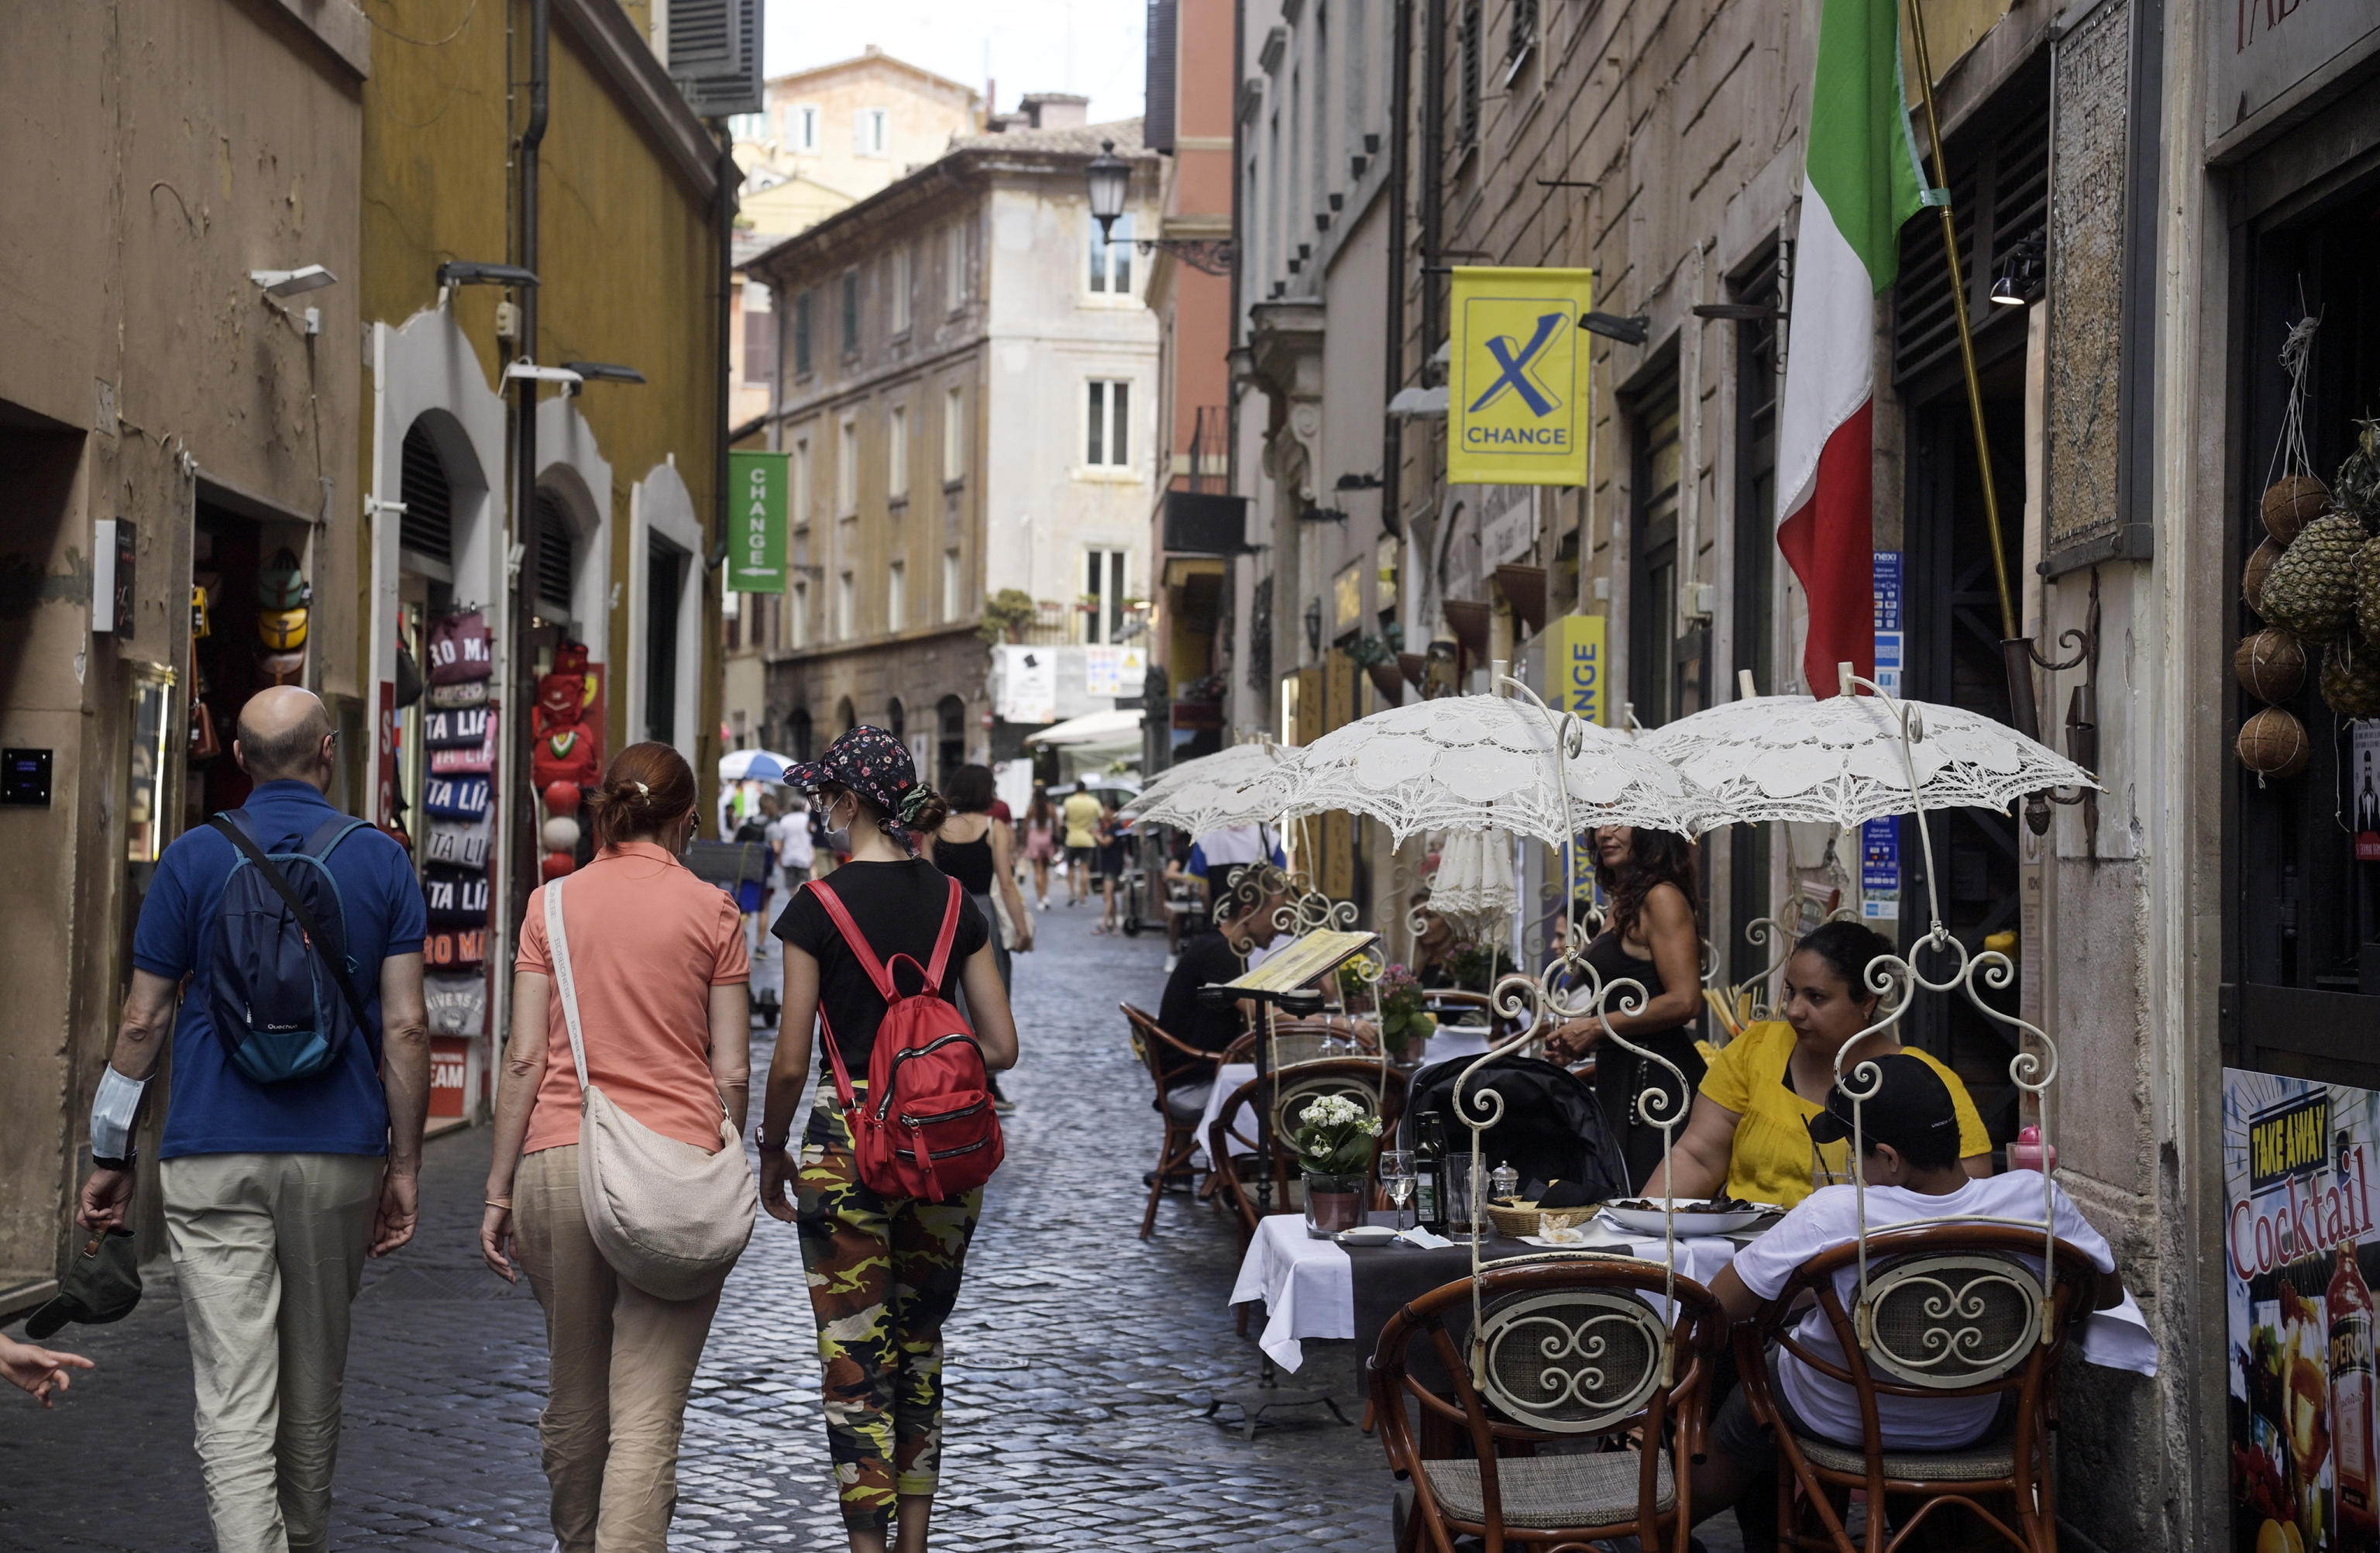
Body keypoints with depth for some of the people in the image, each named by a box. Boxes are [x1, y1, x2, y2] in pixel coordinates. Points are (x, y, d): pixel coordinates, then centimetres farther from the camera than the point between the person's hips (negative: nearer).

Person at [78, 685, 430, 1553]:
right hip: (338, 1155, 2)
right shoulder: (381, 861, 2)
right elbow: (405, 1026, -3)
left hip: (212, 1156, -2)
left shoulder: (195, 858, 0)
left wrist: (110, 1157, 11)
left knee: (233, 1397, -5)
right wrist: (405, 1165, 3)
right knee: (315, 1382, 18)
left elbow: (143, 1022, 2)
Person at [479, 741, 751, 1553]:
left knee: (574, 1394, 18)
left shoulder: (552, 903, 5)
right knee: (648, 1415, -5)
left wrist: (499, 1189, 6)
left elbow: (525, 1059, 2)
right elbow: (733, 1073, 1)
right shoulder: (710, 910, 2)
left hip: (560, 1158, 3)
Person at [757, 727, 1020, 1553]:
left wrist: (771, 1154, 7)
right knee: (921, 1346, 17)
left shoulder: (820, 905, -9)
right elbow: (1001, 1047, 4)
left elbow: (791, 1062, -8)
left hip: (849, 1143, -4)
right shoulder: (954, 904, 3)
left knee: (855, 1359, 3)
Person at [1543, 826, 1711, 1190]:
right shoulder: (1625, 903, 17)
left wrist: (1597, 1028, -12)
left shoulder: (1663, 898, -11)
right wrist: (1580, 1040, 12)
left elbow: (1684, 1002, -19)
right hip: (1619, 1077, 10)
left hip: (1653, 1075, -10)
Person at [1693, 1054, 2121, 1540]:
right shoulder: (2035, 1199, -25)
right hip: (1971, 1425, 3)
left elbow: (1722, 1305, -25)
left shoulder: (1832, 1216, -34)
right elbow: (2108, 1291, -7)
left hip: (1835, 1422, -3)